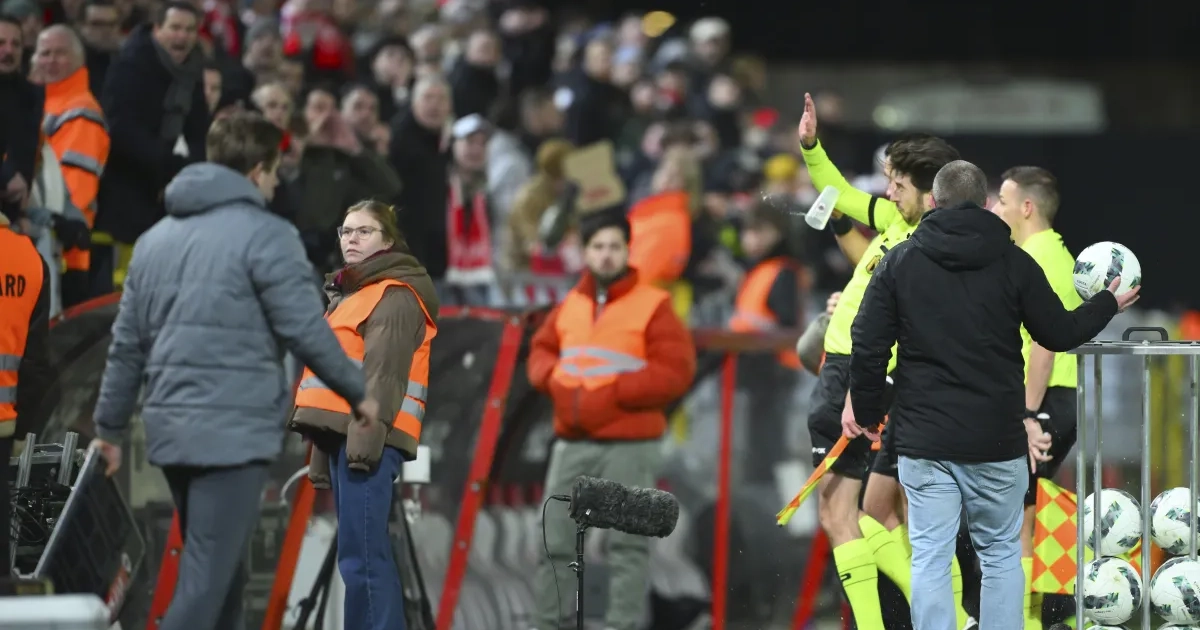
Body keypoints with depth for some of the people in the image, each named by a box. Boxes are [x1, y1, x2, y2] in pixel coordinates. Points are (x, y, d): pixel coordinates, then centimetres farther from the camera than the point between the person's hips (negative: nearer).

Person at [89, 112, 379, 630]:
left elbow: (126, 344, 16)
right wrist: (357, 393, 4)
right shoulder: (265, 236, -7)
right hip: (233, 431, -8)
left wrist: (110, 426, 23)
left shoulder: (156, 238, 15)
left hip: (170, 428, 8)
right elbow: (307, 332, -10)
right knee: (208, 577, -10)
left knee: (216, 567, 19)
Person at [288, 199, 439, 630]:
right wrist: (323, 448, 23)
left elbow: (385, 372, -16)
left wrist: (367, 432, -26)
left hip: (368, 437, -10)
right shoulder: (351, 294, 26)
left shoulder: (395, 297, -4)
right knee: (366, 556, 9)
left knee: (361, 557, -15)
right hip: (343, 433, 10)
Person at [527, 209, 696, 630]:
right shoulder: (570, 305, 13)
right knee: (553, 540, 7)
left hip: (630, 447, -6)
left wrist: (614, 391, -16)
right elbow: (541, 350, 25)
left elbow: (676, 371, -11)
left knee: (627, 547, -5)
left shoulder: (653, 306, -4)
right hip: (572, 443, 6)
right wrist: (552, 377, 1)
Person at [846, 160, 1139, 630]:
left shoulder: (900, 261, 1)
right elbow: (1061, 334, 5)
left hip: (924, 440, 0)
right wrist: (1108, 304, 25)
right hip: (997, 442, 0)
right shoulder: (1013, 263, -2)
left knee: (930, 559, 1)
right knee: (1001, 553, 11)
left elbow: (867, 345, -1)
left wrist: (867, 411, 14)